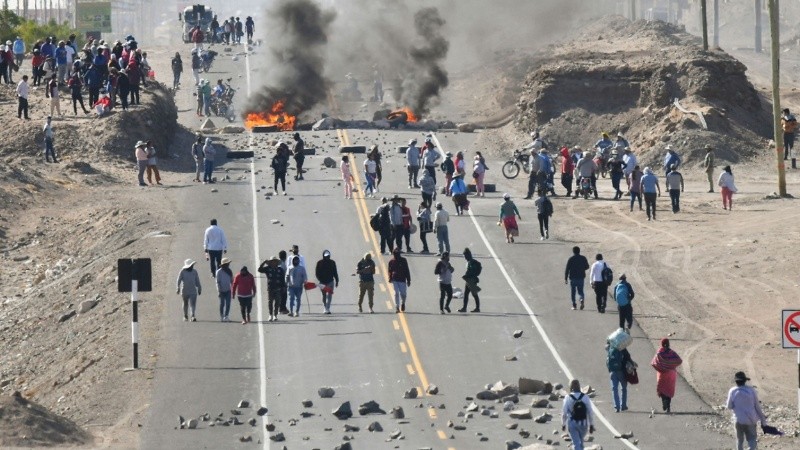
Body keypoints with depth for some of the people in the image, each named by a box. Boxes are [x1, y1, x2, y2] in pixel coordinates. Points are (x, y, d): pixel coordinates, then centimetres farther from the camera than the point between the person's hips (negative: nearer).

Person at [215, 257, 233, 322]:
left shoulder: (229, 271, 5)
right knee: (222, 304, 4)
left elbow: (231, 281, 13)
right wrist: (219, 291, -13)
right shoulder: (219, 272, -9)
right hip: (222, 291, -4)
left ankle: (226, 316, 3)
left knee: (228, 304, -2)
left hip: (228, 290, 4)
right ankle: (221, 316, 16)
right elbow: (218, 282, -9)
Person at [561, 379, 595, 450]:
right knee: (581, 442, 22)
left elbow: (564, 412, -7)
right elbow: (590, 412, -3)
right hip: (583, 423, 2)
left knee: (576, 443, -1)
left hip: (572, 423, -2)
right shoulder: (585, 397, -6)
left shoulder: (568, 398, -11)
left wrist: (563, 424, 8)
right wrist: (591, 425, 6)